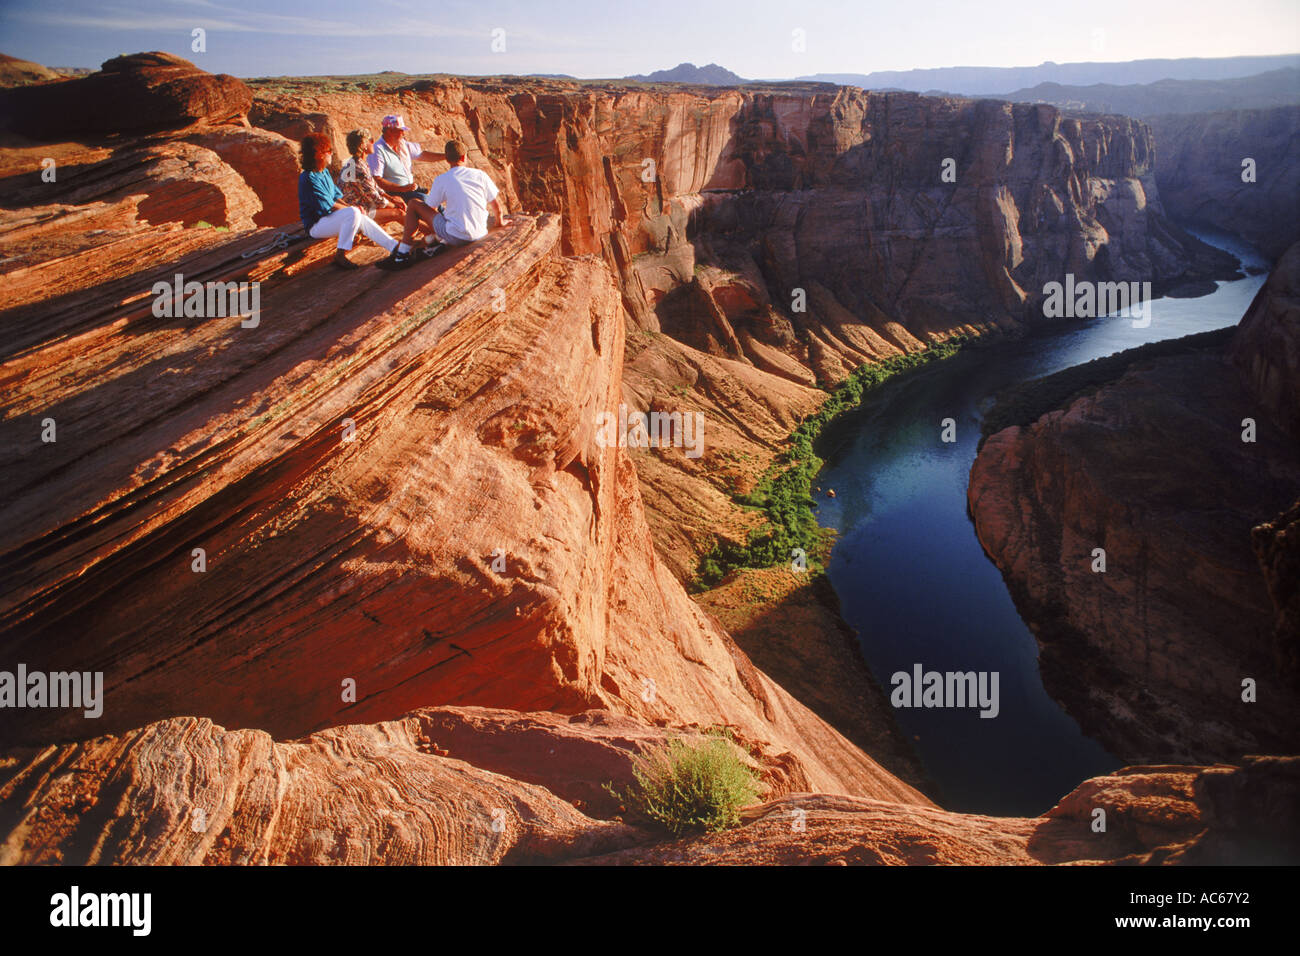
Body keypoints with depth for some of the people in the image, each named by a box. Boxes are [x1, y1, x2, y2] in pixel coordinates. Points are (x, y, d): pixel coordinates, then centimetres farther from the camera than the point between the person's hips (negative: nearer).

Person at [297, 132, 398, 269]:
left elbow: (336, 197, 14)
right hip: (316, 225, -9)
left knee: (364, 220, -1)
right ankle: (340, 256, -25)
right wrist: (350, 208, -9)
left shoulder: (324, 172, 12)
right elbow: (329, 206, -20)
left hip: (328, 217, 9)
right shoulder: (308, 178, -19)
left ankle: (396, 248, -3)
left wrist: (350, 206, -4)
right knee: (353, 213, -27)